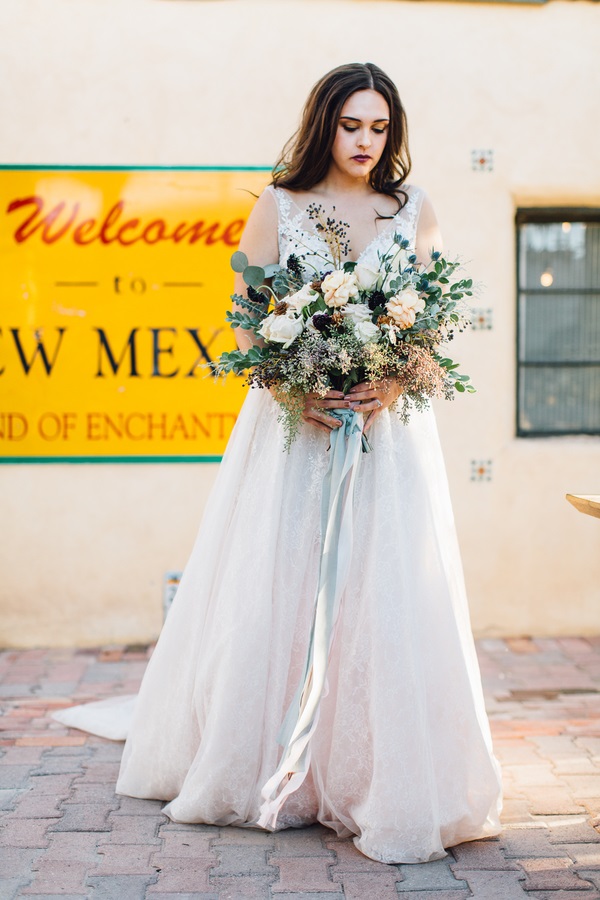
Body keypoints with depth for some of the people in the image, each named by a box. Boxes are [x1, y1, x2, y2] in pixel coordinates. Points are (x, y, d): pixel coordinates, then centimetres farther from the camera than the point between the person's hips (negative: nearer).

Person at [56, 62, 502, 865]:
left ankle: (385, 784, 4)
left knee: (386, 593, -4)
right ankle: (271, 773, 14)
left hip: (389, 428, 1)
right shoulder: (278, 208, 6)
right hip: (293, 425, -1)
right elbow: (246, 322, 1)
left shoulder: (415, 212, 10)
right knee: (277, 591, 0)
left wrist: (389, 388, -13)